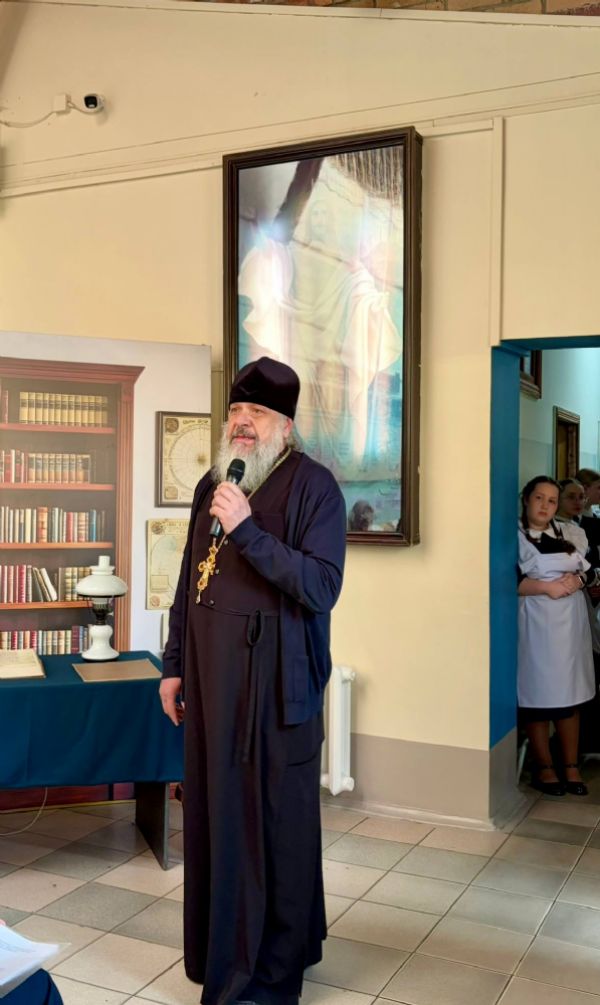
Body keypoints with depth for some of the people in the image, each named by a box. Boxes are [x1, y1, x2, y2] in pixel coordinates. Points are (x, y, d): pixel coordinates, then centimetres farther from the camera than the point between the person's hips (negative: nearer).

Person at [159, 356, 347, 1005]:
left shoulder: (311, 485, -9)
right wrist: (174, 665, 14)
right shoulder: (212, 485, 11)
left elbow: (322, 588, -19)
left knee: (274, 823, 4)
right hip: (212, 677, 6)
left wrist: (247, 530, -26)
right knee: (214, 815, 13)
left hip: (276, 683, -6)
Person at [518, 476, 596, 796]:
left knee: (570, 694, 7)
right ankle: (544, 768, 12)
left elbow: (590, 570, 13)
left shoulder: (569, 532, 13)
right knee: (538, 695, -1)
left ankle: (571, 767, 15)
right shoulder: (515, 536, -4)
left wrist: (576, 580, -8)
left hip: (570, 622, 5)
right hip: (536, 624, -5)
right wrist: (546, 587, -19)